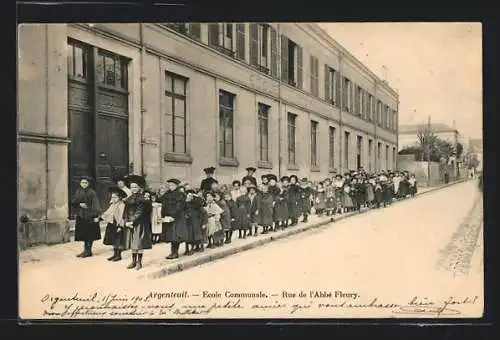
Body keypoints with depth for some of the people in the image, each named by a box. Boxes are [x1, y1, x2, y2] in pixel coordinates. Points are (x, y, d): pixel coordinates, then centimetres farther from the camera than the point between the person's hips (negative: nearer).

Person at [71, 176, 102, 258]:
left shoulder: (91, 192, -6)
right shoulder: (78, 192, 10)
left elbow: (95, 205, -11)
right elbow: (73, 202, 10)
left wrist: (96, 215, -18)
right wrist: (79, 204, -10)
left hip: (90, 215, -5)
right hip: (81, 215, 5)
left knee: (90, 234, -2)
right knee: (83, 234, 8)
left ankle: (88, 251, 4)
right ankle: (86, 250, 16)